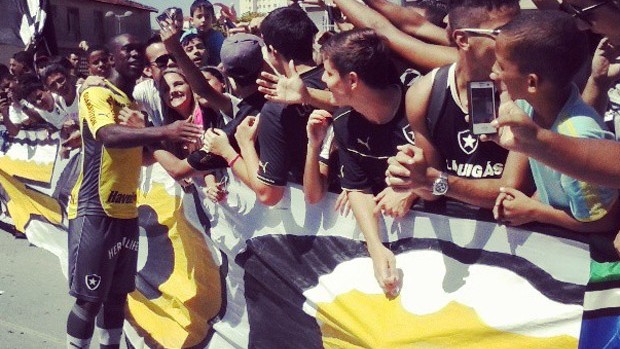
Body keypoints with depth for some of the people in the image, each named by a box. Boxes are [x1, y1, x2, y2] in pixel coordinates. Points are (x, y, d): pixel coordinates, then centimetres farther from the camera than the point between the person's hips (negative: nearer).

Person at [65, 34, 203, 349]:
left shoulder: (137, 105, 16)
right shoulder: (97, 94, -8)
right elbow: (109, 136, -29)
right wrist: (164, 131, -41)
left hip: (126, 211, 8)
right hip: (94, 210, -8)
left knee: (117, 295, 13)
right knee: (89, 298, -4)